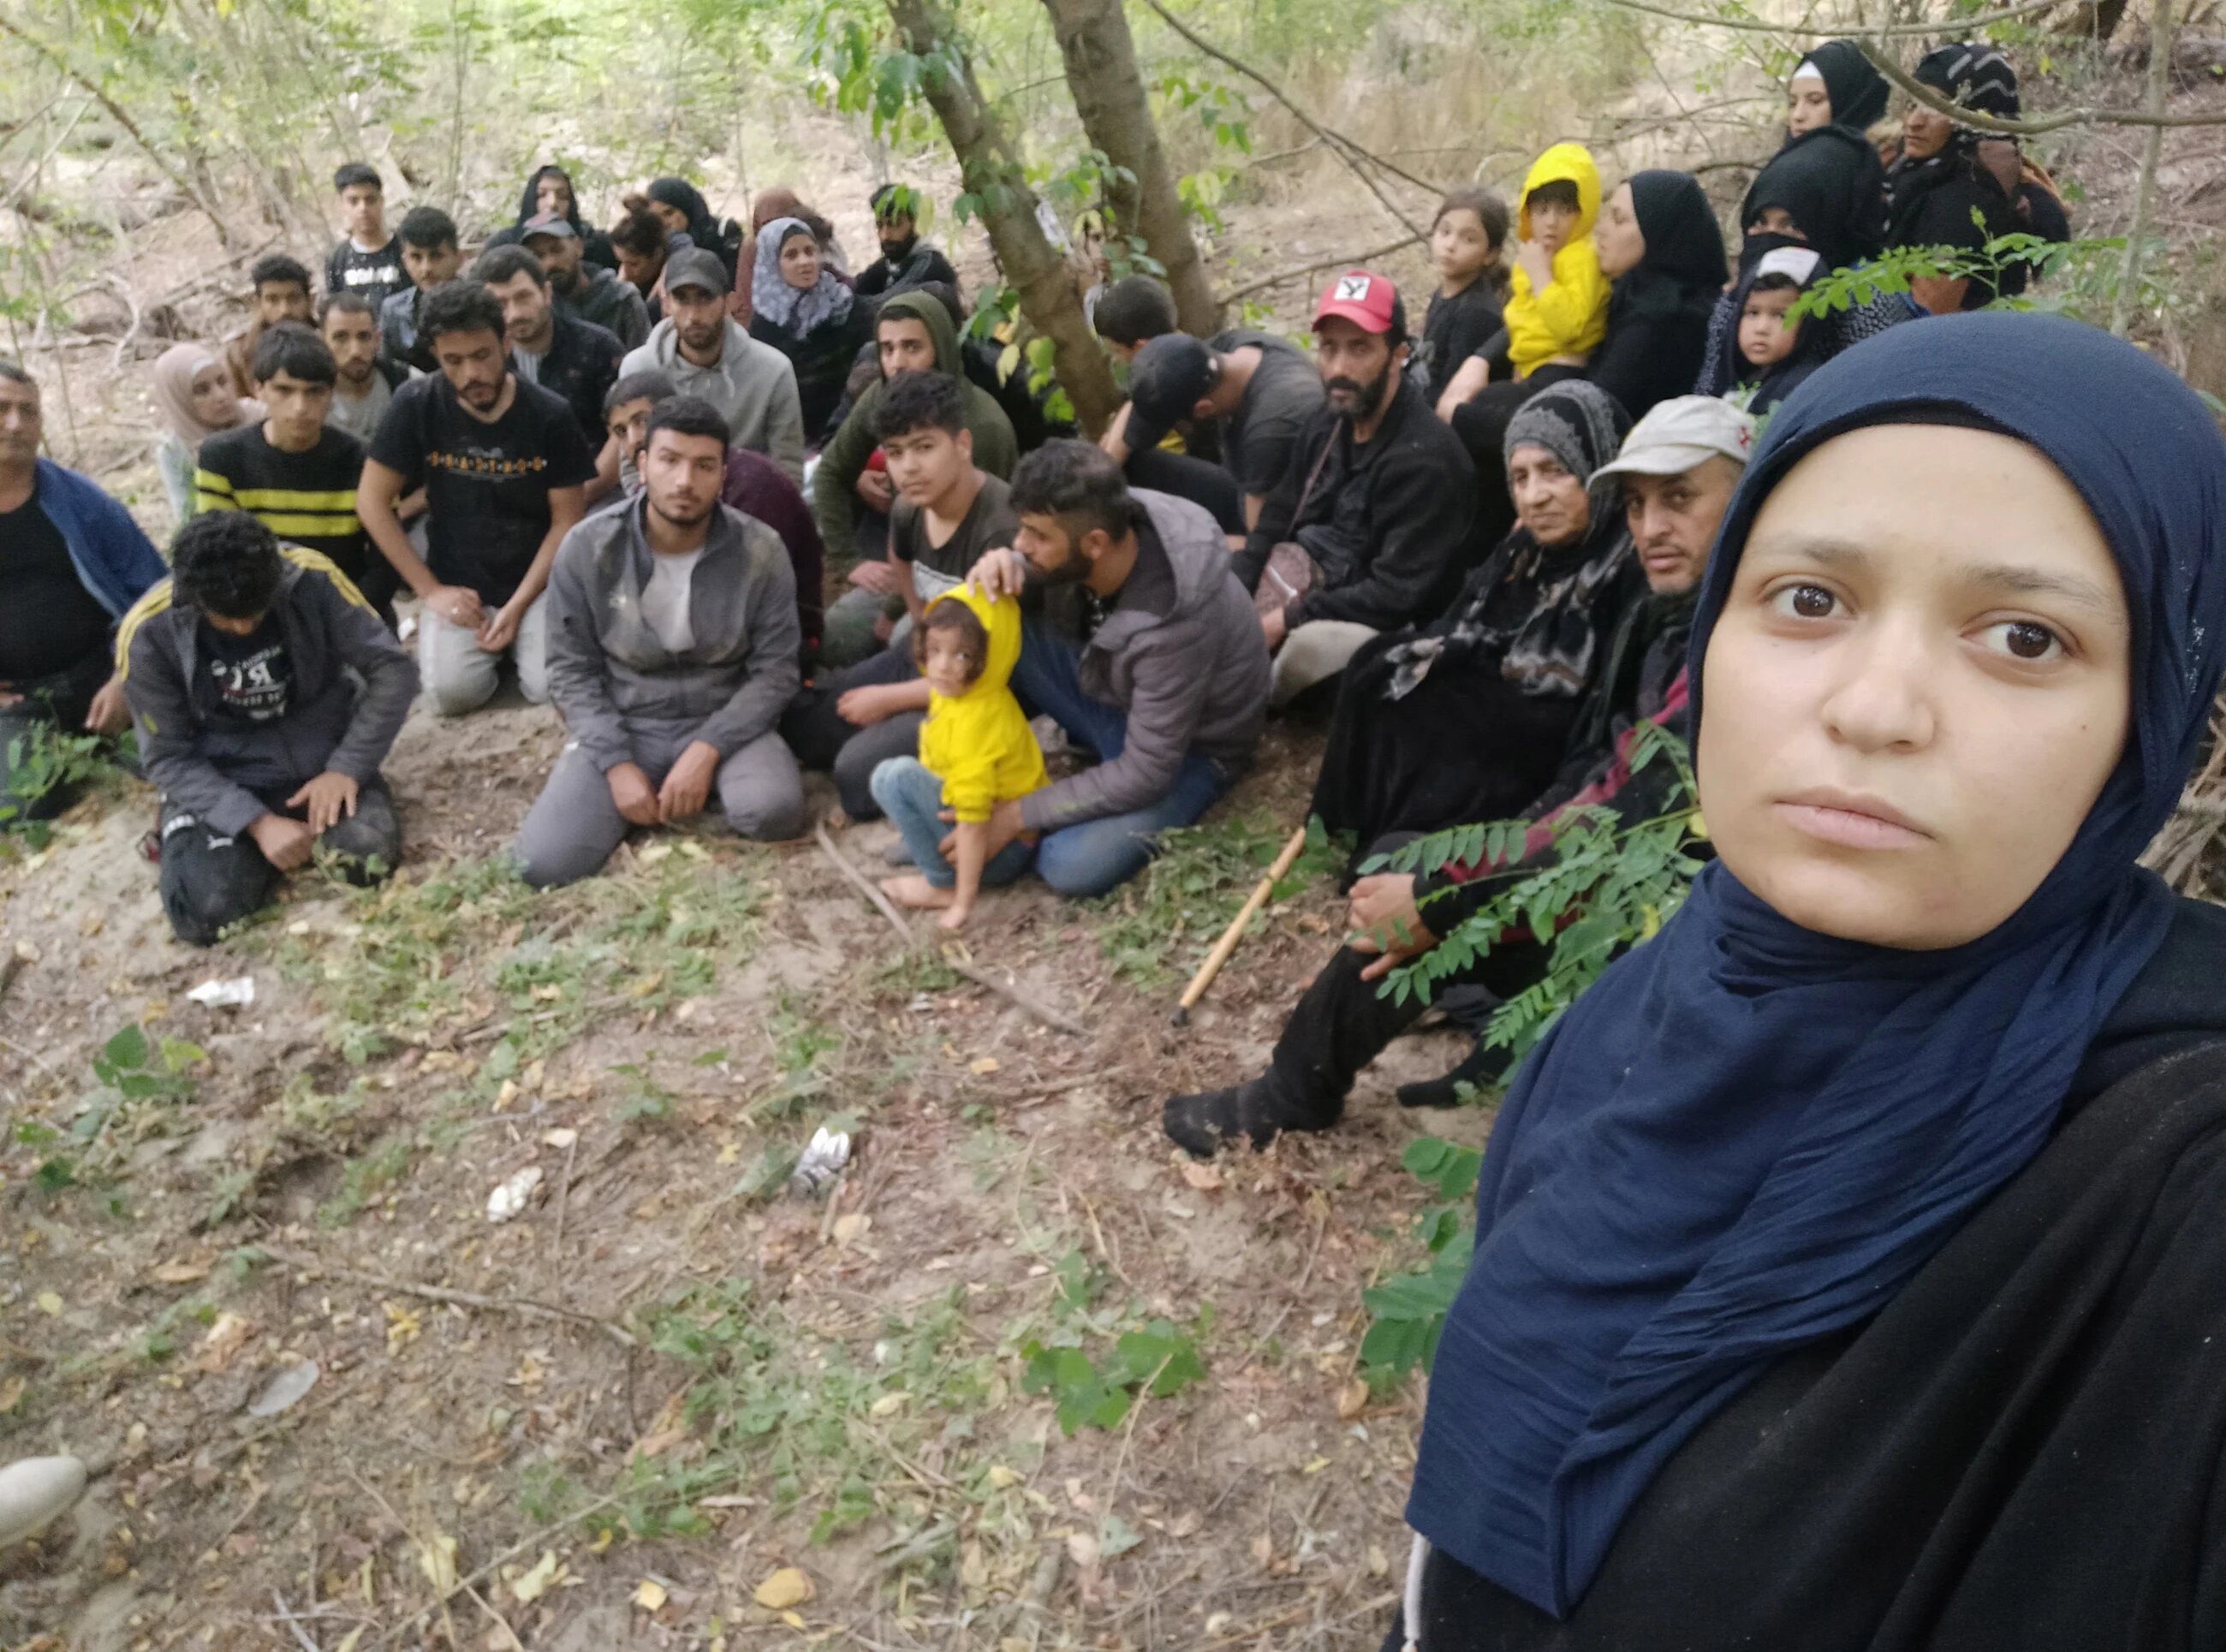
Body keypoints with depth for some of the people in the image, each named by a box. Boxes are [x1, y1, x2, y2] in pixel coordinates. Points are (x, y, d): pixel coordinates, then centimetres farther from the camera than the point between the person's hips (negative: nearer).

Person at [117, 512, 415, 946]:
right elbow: (168, 758, -10)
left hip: (323, 754, 0)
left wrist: (347, 767, -20)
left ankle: (311, 821, 6)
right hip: (225, 778, 0)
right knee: (205, 913, -24)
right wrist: (256, 822, -24)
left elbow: (393, 670, -10)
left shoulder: (309, 577, -16)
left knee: (368, 856, -29)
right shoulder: (148, 633, -17)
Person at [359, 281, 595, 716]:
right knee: (452, 692, -24)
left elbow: (566, 520, -4)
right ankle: (495, 648, 12)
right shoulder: (415, 406, -8)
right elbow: (372, 502, -4)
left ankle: (517, 642, 13)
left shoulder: (551, 415, -8)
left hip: (535, 582, 0)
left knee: (555, 688, -23)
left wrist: (517, 606, -12)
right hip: (456, 585, 0)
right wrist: (430, 590, -9)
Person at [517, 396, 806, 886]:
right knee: (544, 863, -18)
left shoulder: (761, 552, -10)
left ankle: (711, 775, 2)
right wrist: (617, 764, -15)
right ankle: (633, 783, 10)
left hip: (725, 721, -1)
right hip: (624, 725, 1)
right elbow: (572, 670, -2)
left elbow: (775, 671, -7)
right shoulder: (586, 548, -8)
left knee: (772, 810, -34)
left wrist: (706, 750, -20)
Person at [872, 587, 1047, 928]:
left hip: (1001, 851, -10)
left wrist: (964, 900, -29)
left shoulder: (974, 721, -28)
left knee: (896, 776, -21)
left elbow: (974, 820, -30)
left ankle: (943, 885, -10)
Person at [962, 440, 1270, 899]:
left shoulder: (1171, 628, -38)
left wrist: (1018, 815, -24)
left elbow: (1144, 776, -30)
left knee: (1073, 867, -29)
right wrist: (1005, 566, -25)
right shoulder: (1112, 518, -21)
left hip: (1188, 749, -6)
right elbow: (1036, 562, 2)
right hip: (1110, 690, 6)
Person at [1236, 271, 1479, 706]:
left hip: (1396, 628, -8)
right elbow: (1275, 524, 8)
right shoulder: (1327, 426, 1)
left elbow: (1397, 594, -26)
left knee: (1313, 643, -37)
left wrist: (1286, 620, -25)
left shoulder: (1425, 459, -24)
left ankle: (1259, 701, -5)